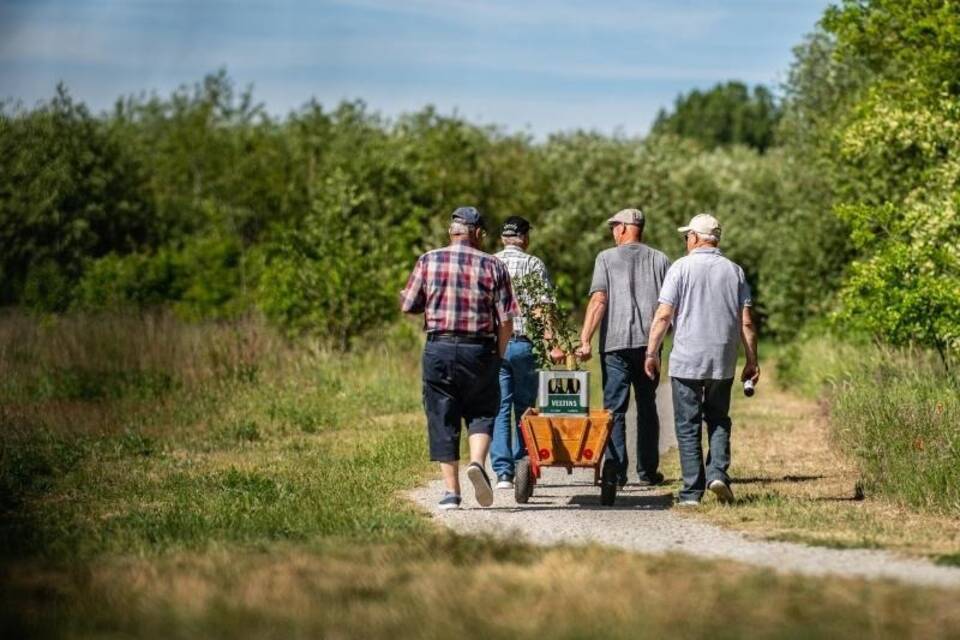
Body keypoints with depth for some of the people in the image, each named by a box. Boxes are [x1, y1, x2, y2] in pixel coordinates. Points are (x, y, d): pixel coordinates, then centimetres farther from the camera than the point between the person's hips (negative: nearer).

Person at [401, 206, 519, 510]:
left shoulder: (428, 261, 1)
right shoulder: (493, 266, 0)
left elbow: (408, 305, 3)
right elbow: (506, 320, -3)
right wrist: (498, 355, 11)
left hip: (438, 348, 0)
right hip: (480, 349, 0)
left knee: (442, 419, 7)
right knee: (481, 412, 15)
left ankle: (451, 491, 4)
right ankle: (477, 461, -11)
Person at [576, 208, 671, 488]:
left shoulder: (607, 258, 0)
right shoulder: (660, 260, 9)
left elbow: (598, 301, -10)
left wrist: (585, 340, -13)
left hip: (615, 342, -3)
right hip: (649, 342, 3)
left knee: (615, 408, 0)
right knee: (647, 407, 13)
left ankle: (617, 472, -8)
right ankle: (648, 471, 14)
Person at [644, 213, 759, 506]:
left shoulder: (681, 268, -4)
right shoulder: (734, 271, 6)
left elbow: (663, 316, -9)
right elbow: (746, 322, 3)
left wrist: (651, 353, -2)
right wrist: (752, 360, 9)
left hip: (686, 361, -3)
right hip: (723, 362, 3)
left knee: (688, 426, 3)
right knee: (719, 421, 17)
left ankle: (692, 490, 1)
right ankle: (717, 473, -3)